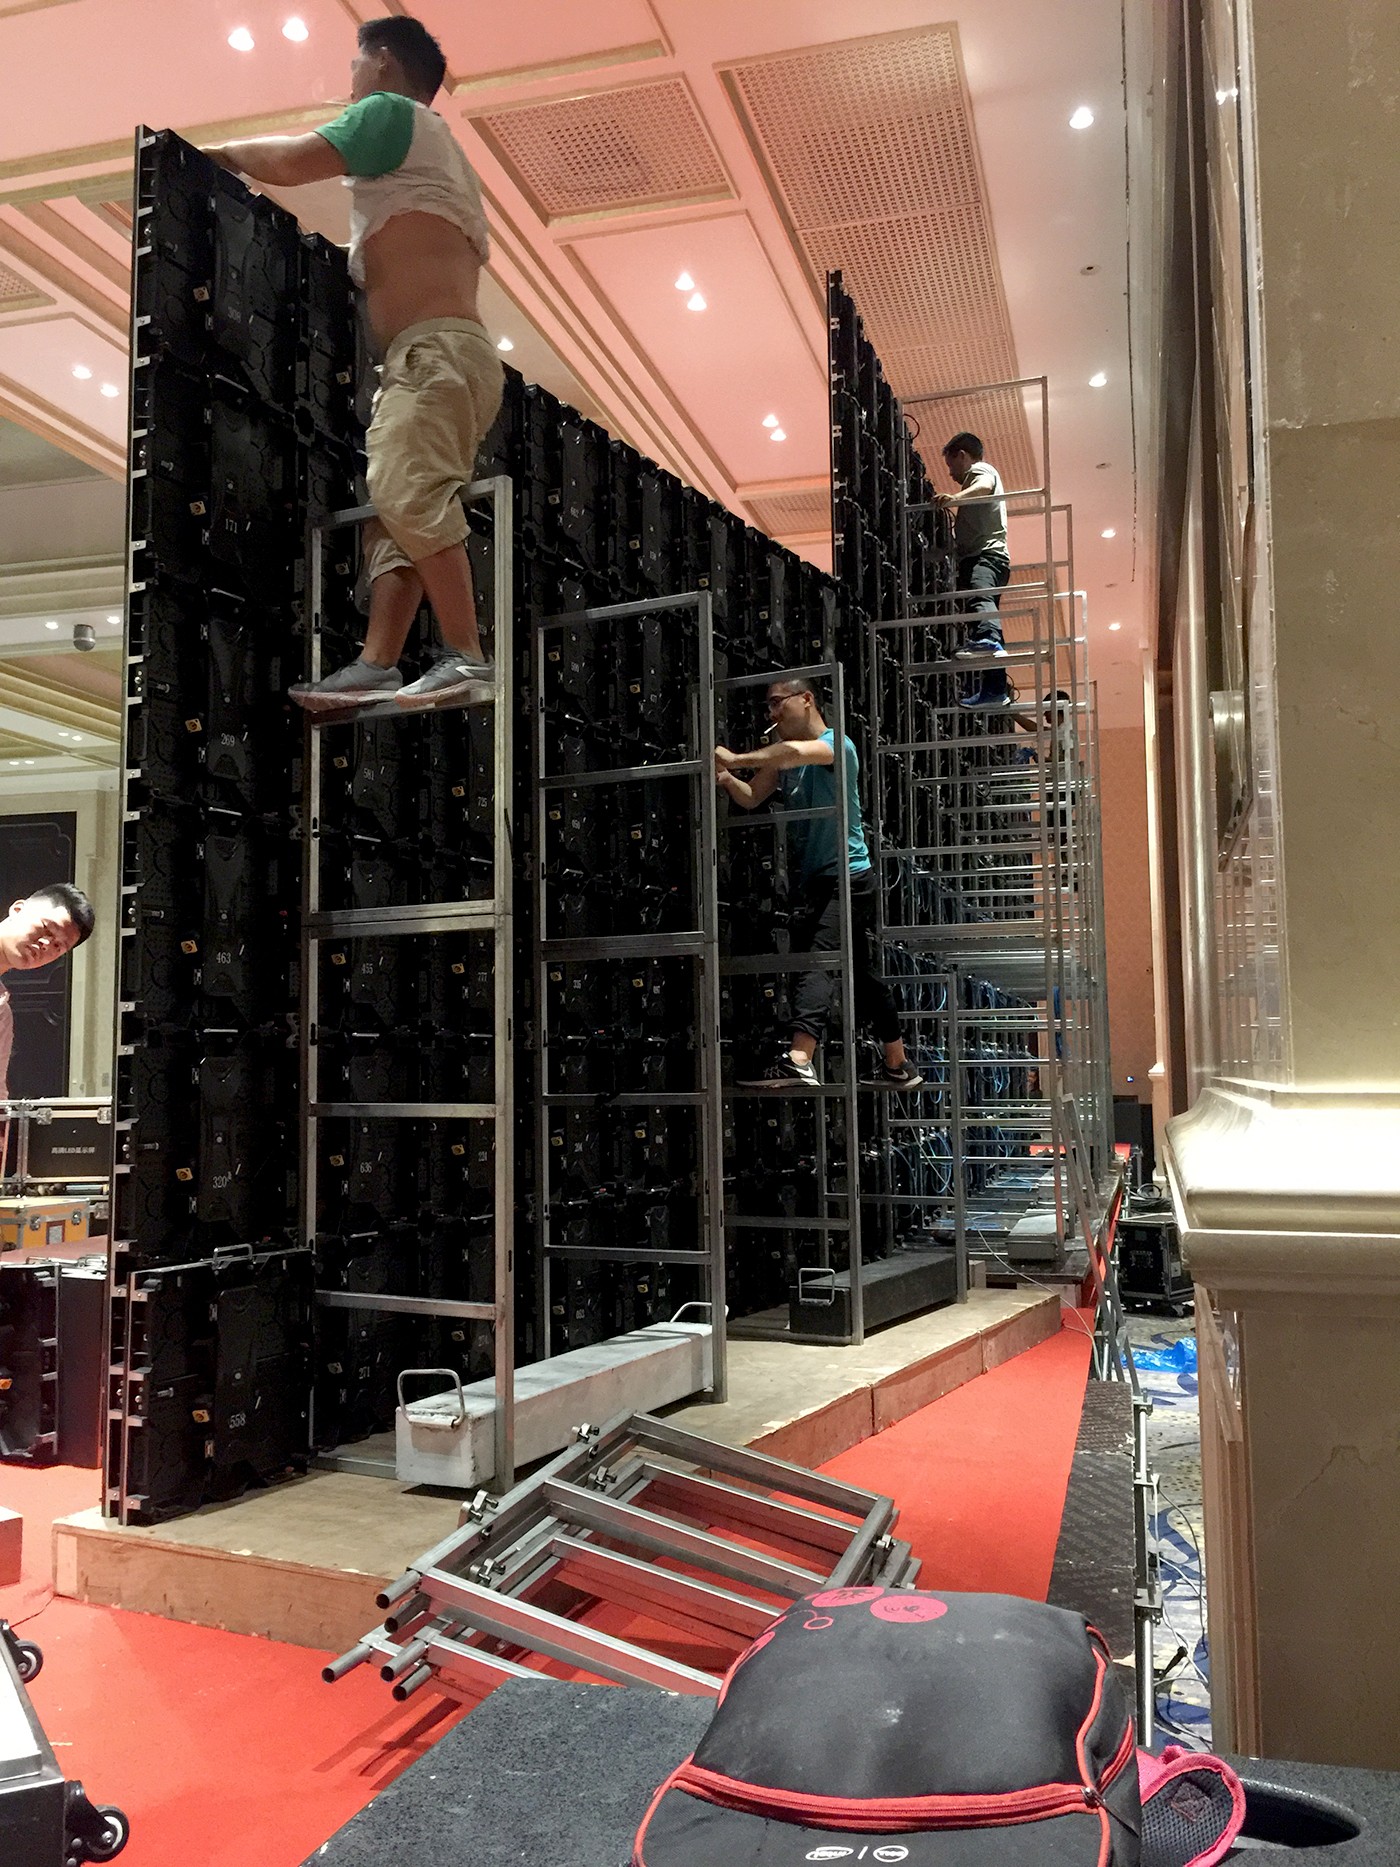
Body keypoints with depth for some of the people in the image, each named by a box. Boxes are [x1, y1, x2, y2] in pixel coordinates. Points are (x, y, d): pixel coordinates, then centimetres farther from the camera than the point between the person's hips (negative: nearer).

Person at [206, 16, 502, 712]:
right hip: (443, 351, 10)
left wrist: (224, 153, 11)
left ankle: (466, 657, -30)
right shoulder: (437, 147, 34)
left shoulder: (390, 111, 6)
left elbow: (293, 161, -5)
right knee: (395, 510, -2)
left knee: (407, 493, -23)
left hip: (432, 347, -10)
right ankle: (377, 666, -13)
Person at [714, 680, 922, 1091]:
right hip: (815, 876, 9)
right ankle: (898, 1066, 25)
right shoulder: (782, 755, 15)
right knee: (861, 971, 15)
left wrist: (736, 759, -27)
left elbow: (796, 752, -32)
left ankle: (798, 1060, -35)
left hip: (847, 876, -9)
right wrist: (727, 778, -8)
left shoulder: (836, 744, -11)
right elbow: (751, 799, 12)